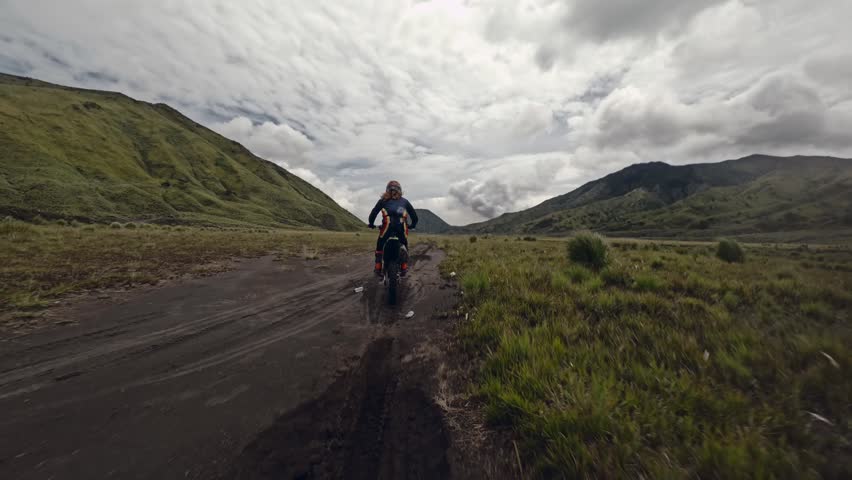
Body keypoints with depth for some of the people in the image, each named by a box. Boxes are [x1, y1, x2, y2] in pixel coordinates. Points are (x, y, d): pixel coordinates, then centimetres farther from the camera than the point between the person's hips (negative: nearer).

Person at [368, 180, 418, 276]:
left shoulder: (383, 200, 21)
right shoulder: (405, 201, 25)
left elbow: (374, 212, 14)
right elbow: (414, 215, 25)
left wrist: (371, 223, 28)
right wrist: (413, 225, 39)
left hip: (387, 225, -1)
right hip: (402, 227, 1)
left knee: (379, 246, 18)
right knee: (404, 246, 23)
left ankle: (378, 267, 12)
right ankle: (404, 267, 17)